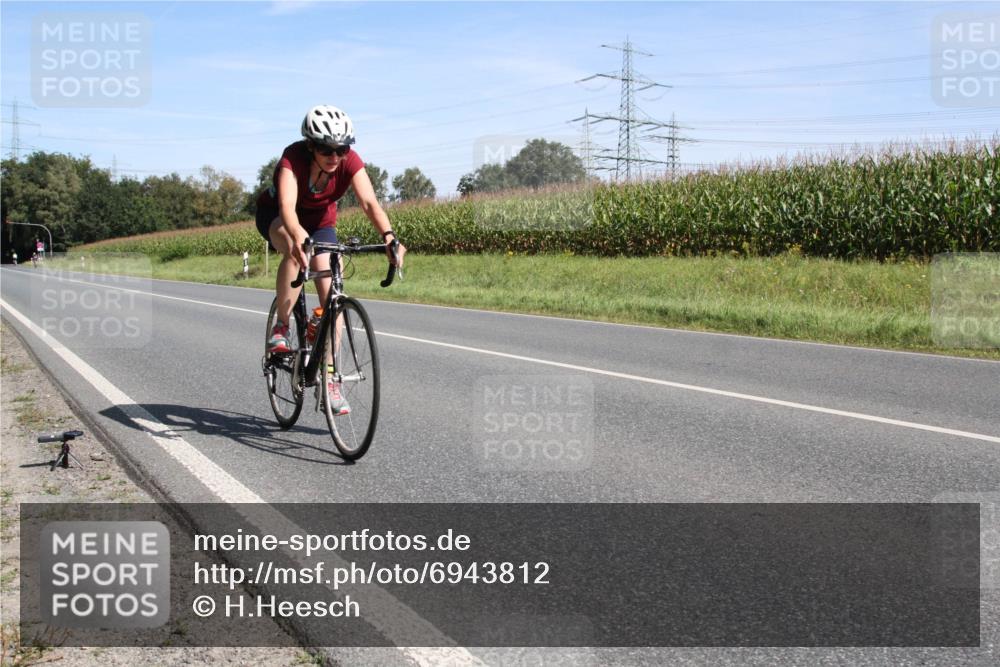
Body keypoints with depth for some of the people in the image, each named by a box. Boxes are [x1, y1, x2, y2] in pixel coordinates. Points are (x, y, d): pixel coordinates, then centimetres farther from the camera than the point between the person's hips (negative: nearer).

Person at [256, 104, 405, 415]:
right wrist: (298, 237, -68)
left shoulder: (350, 161, -26)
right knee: (295, 249, -39)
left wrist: (388, 235, -56)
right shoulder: (293, 158, -34)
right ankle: (281, 327, -22)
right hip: (275, 216, -3)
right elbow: (287, 207, -48)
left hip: (320, 222, 3)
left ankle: (329, 378, -4)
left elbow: (369, 202, -38)